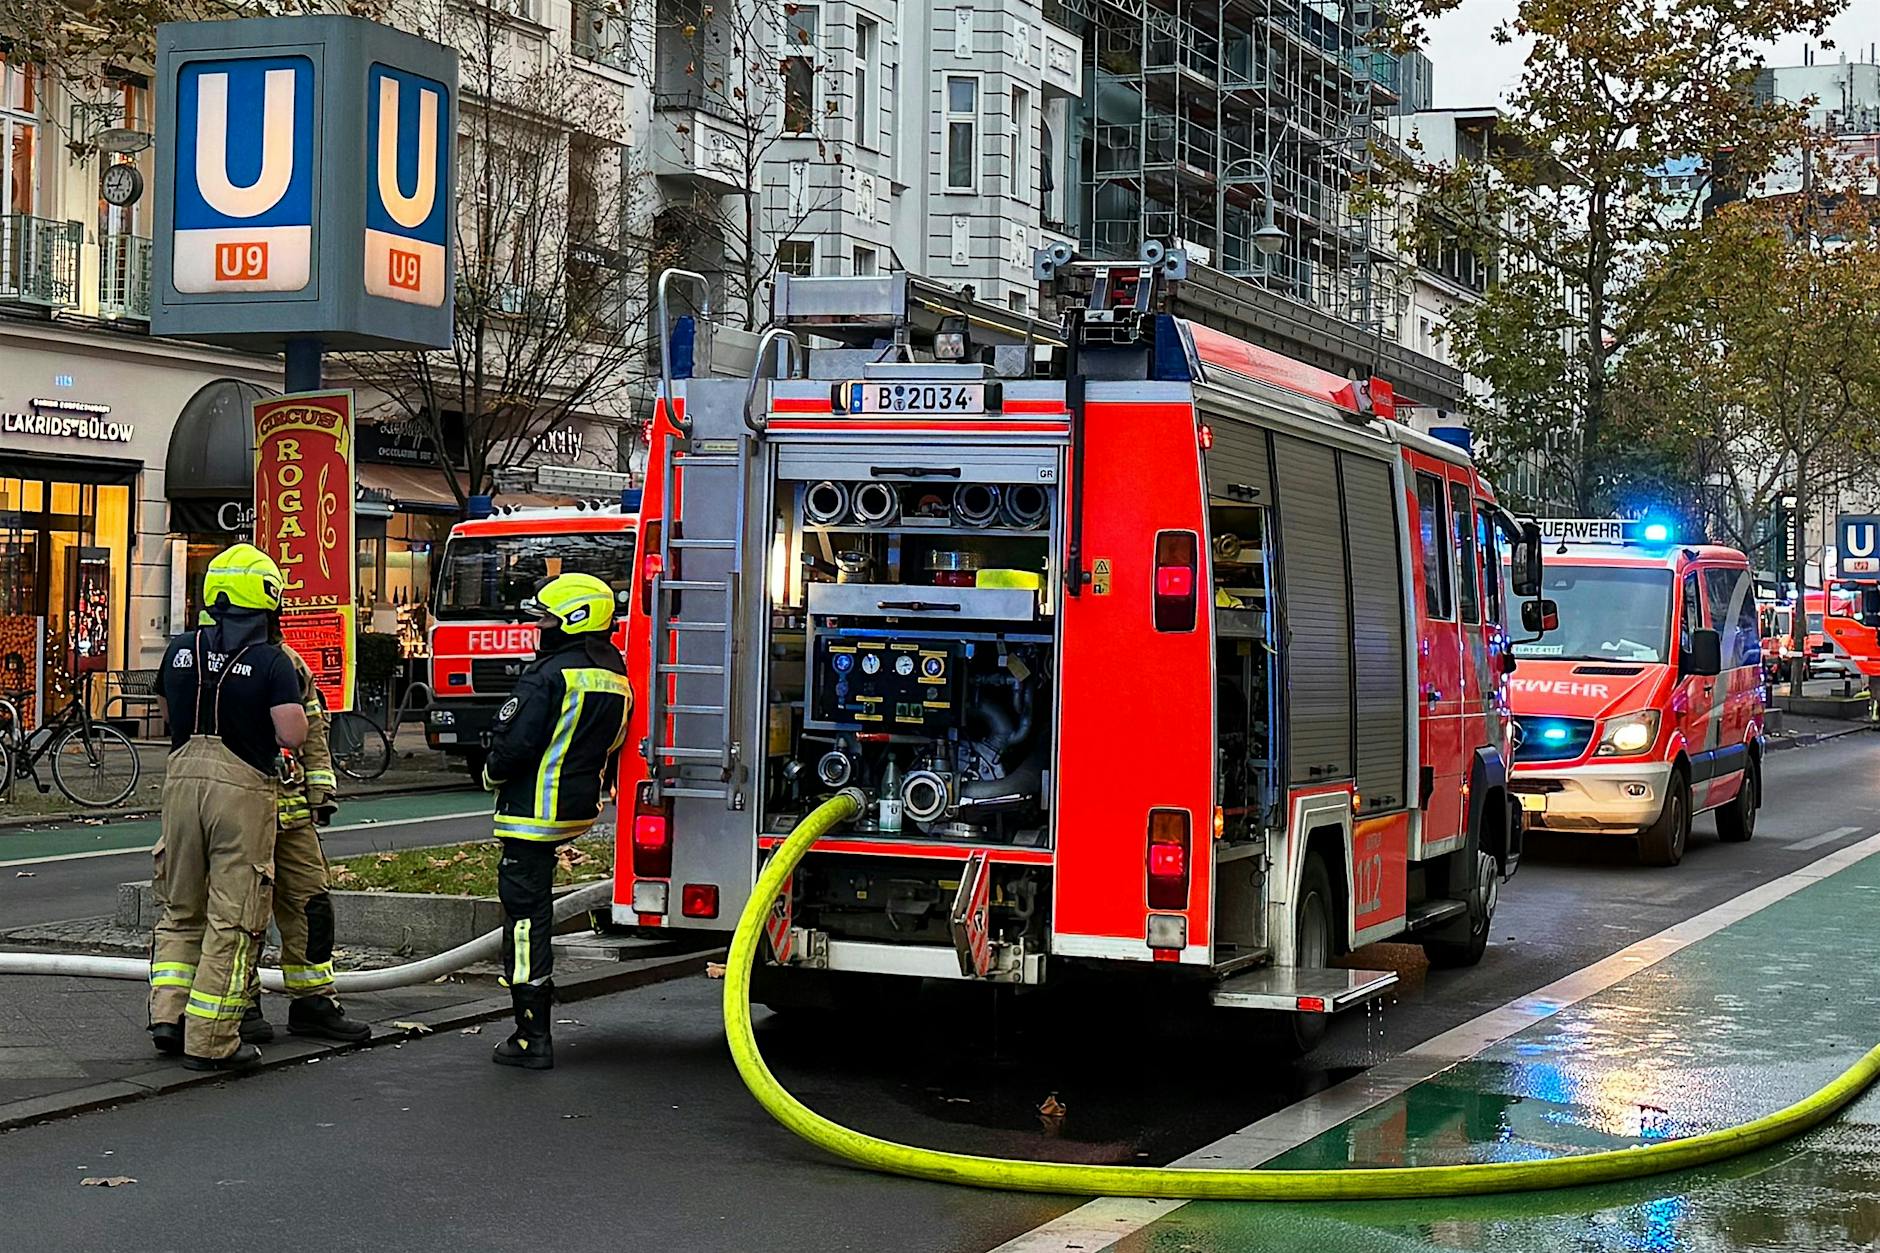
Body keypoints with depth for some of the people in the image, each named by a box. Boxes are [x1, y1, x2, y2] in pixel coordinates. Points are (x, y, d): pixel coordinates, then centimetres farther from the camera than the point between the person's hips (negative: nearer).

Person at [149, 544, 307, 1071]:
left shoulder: (180, 649, 6)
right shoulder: (271, 662, -10)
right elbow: (293, 735, -14)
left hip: (183, 776, 5)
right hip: (243, 788, -5)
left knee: (180, 909, 20)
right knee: (232, 921, 1)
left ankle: (168, 1015, 12)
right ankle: (210, 1041, 1)